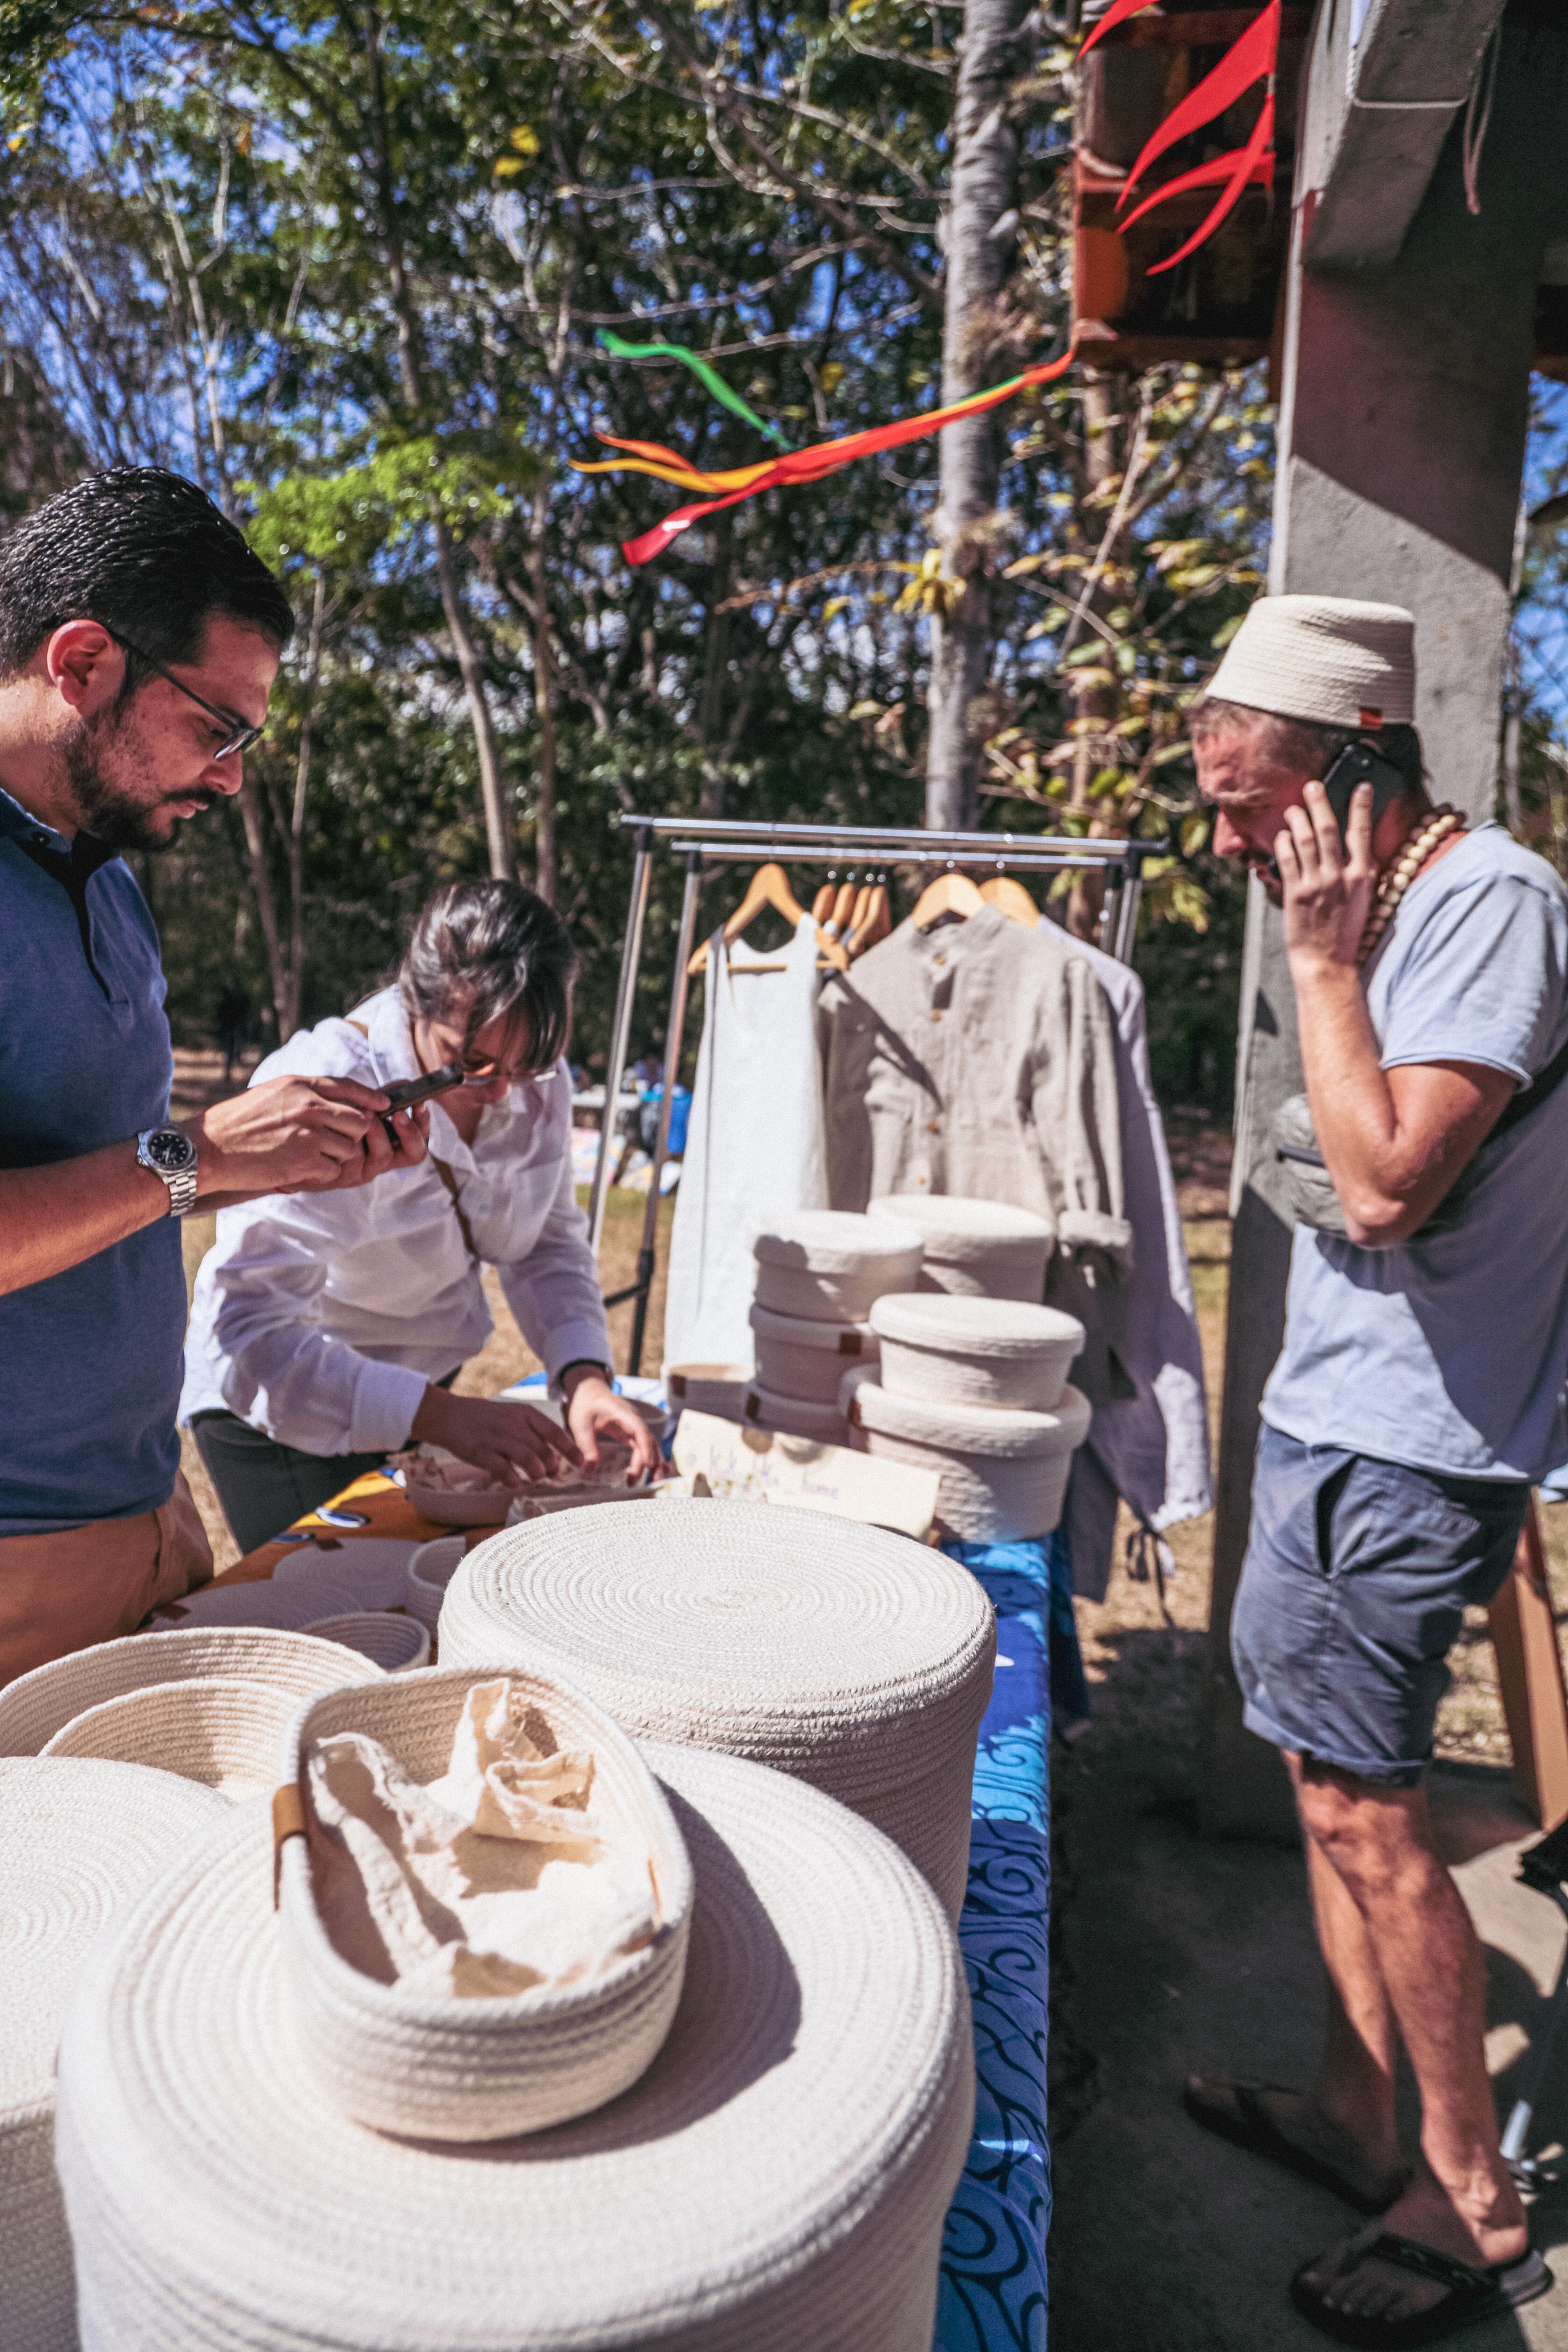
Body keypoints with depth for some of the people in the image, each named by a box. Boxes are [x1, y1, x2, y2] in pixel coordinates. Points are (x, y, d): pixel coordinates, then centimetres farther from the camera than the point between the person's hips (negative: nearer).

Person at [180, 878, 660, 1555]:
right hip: (281, 1412, -6)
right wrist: (441, 1416, -48)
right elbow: (254, 1338, -39)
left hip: (424, 1391, 6)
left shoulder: (537, 1078, -14)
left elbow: (547, 1243, -2)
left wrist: (585, 1376, -20)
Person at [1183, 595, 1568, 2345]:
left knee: (1360, 1803, -1)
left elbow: (1387, 1185, -26)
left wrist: (1320, 960, -19)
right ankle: (1354, 2110, 34)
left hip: (1403, 1443, -9)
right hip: (1339, 1415, 10)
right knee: (1326, 1774, 17)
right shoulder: (1398, 909, 12)